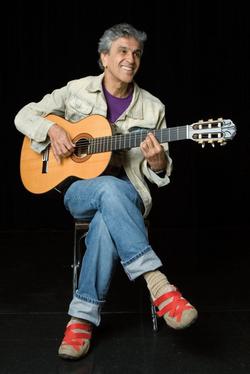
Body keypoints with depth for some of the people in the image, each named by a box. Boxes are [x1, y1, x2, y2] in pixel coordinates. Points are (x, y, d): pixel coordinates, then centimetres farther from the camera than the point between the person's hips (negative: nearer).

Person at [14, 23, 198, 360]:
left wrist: (156, 160, -20)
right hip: (79, 189, 0)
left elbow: (161, 174, 5)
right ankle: (157, 284, -40)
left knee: (107, 219, -37)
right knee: (109, 187, -38)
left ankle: (84, 315, -25)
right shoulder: (77, 91, 5)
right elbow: (25, 115, 8)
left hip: (128, 194, 1)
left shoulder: (152, 107, 4)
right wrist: (52, 129, -13)